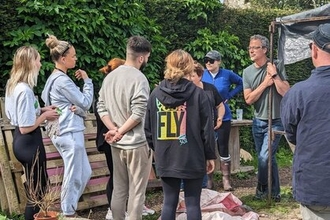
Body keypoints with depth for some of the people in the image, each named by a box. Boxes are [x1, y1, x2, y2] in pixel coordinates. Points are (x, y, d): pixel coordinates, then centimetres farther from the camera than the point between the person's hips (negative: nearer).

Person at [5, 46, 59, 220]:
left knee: (36, 186, 23)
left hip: (21, 141, 10)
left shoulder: (13, 84, 5)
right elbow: (26, 128, -25)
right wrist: (44, 115, -12)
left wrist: (41, 109, 8)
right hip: (29, 143, -10)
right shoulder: (25, 90, -25)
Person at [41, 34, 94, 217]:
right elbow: (86, 103, -12)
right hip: (70, 133, -10)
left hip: (63, 132, 10)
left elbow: (77, 103, 15)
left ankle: (68, 207, 26)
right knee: (73, 177, 1)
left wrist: (77, 108, -8)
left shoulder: (55, 78, 15)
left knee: (84, 173, 17)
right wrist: (87, 81, -1)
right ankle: (68, 213, 13)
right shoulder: (62, 80, -17)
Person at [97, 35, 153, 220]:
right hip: (137, 143, -7)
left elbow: (101, 108, 6)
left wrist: (114, 130, -4)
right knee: (136, 191, 3)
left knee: (119, 189, 16)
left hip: (116, 144, 7)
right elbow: (139, 113, -21)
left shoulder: (110, 76, 9)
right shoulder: (139, 78, -15)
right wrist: (120, 132, -10)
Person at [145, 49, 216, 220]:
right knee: (192, 203, 5)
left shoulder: (156, 93, 2)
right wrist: (210, 155, 4)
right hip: (192, 158, -3)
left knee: (169, 201, 11)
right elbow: (207, 129, -5)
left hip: (165, 158, 3)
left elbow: (148, 128, 6)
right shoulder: (198, 94, -7)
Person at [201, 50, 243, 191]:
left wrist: (229, 95, 0)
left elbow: (241, 83, 10)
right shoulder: (202, 75, -1)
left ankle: (226, 179, 12)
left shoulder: (227, 74, -4)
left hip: (222, 117, -1)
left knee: (223, 148, 2)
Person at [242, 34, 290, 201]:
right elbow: (248, 99, -6)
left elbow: (286, 92, -14)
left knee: (264, 157, -14)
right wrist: (265, 83, -13)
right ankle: (275, 193, 25)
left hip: (275, 121, -4)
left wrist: (274, 76, -19)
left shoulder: (277, 67, -8)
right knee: (268, 158, 13)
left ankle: (262, 188, 9)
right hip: (258, 121, 4)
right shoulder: (247, 71, 1)